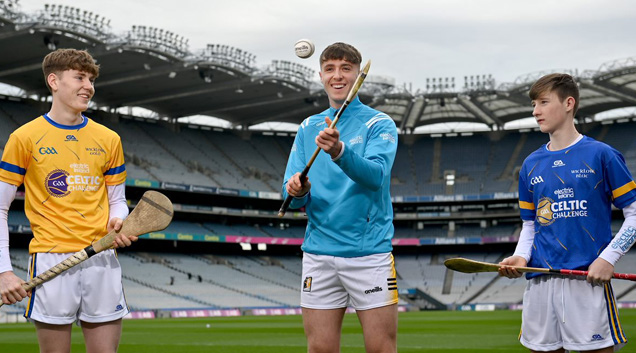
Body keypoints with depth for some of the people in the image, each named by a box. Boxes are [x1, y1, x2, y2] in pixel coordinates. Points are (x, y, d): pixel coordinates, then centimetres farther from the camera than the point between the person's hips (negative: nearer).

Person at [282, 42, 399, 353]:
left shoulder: (379, 124, 0)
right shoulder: (308, 127, 13)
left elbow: (376, 175, -19)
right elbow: (292, 194, 10)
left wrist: (340, 151, -37)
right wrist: (297, 192, -14)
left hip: (369, 252, -3)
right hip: (318, 254, 3)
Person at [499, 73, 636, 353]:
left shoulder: (601, 155, 0)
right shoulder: (531, 165, 15)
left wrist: (608, 258, -11)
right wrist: (520, 257, 2)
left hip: (589, 280, -5)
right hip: (540, 281, 5)